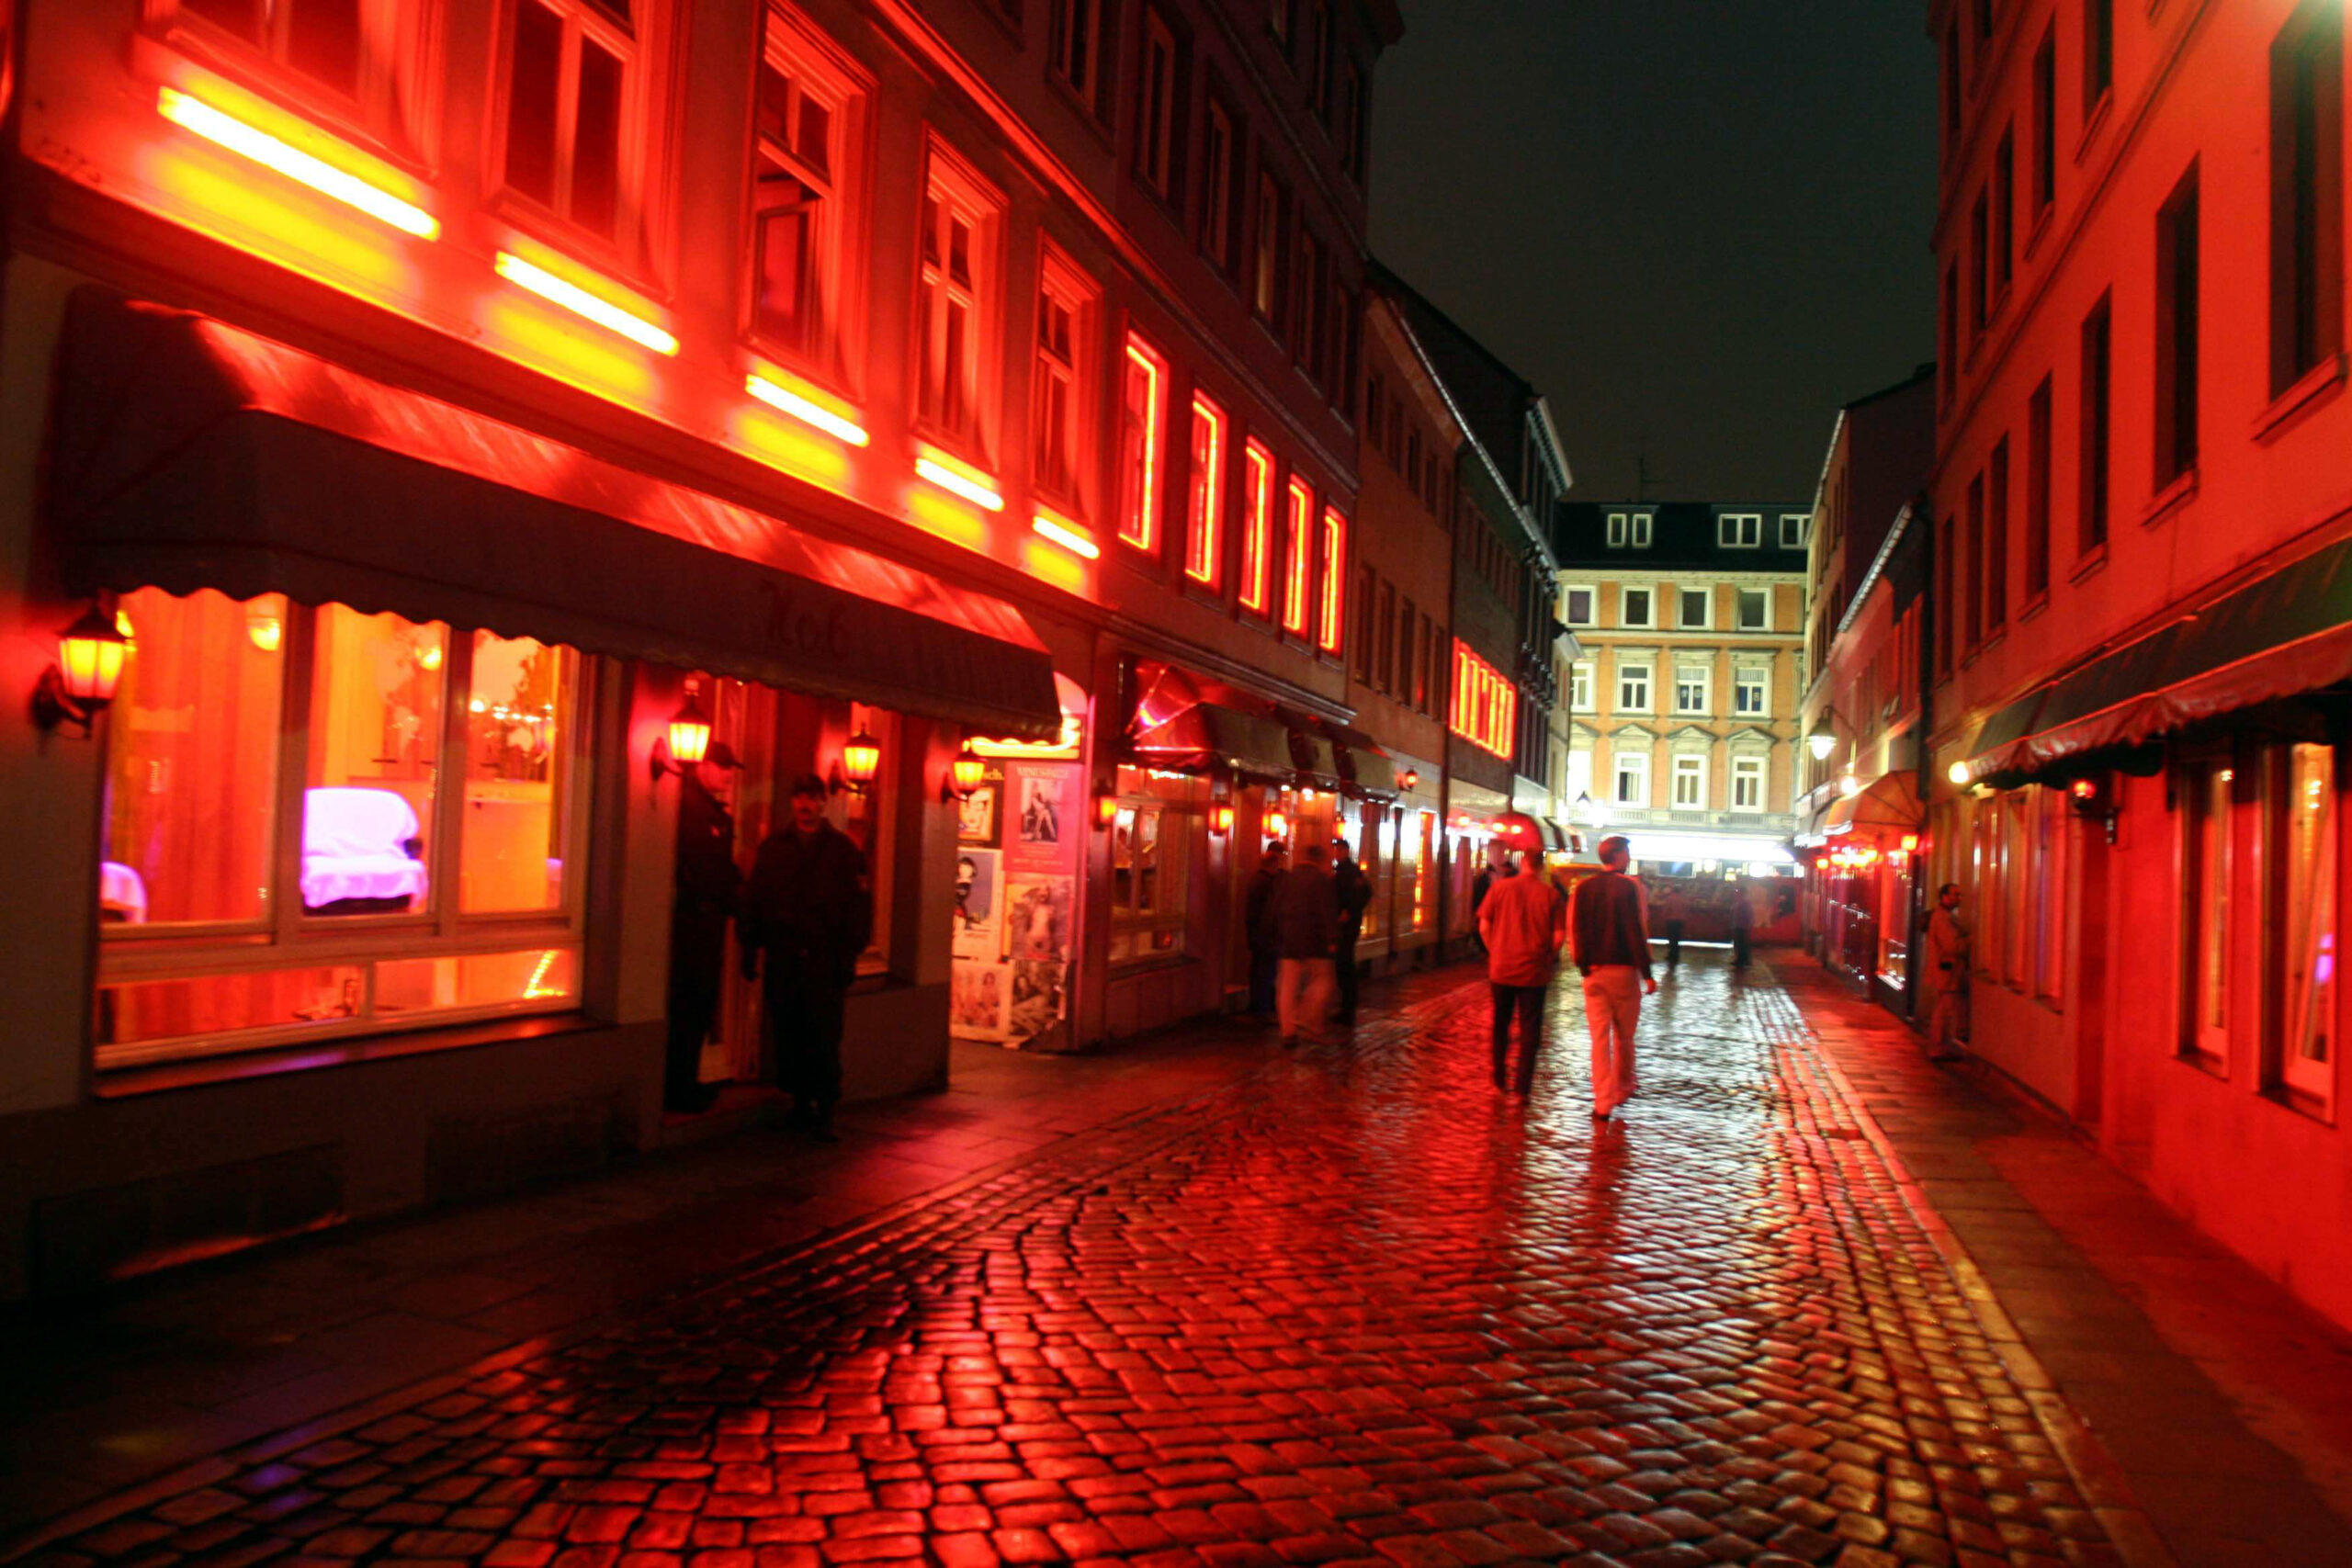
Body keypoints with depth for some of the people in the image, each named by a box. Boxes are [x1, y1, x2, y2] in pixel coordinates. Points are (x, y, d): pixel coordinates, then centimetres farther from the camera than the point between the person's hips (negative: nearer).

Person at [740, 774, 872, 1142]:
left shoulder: (842, 849, 3)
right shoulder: (773, 846, 11)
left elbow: (859, 908, 2)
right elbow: (754, 900, 12)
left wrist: (848, 958, -5)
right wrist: (750, 949, 4)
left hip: (824, 958, -3)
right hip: (783, 958, 3)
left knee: (824, 1039, -6)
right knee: (787, 1034, 5)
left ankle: (825, 1112, -1)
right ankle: (800, 1101, 18)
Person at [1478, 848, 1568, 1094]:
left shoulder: (1500, 887, -3)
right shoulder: (1551, 894, -6)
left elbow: (1484, 927, -2)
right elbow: (1559, 936, -8)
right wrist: (1546, 958, 8)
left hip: (1501, 967, 1)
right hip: (1535, 972, -1)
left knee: (1501, 1024, 18)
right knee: (1530, 1028, 7)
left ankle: (1499, 1079, 27)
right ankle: (1523, 1085, 6)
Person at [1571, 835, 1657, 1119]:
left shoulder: (1582, 888, 3)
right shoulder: (1629, 887, -10)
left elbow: (1576, 930, 3)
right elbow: (1636, 932, -12)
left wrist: (1584, 964, 9)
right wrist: (1647, 973, -8)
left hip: (1594, 971, 3)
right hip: (1623, 969, -3)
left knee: (1600, 1037, 5)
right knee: (1624, 1036, 14)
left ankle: (1603, 1102, 3)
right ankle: (1623, 1089, 27)